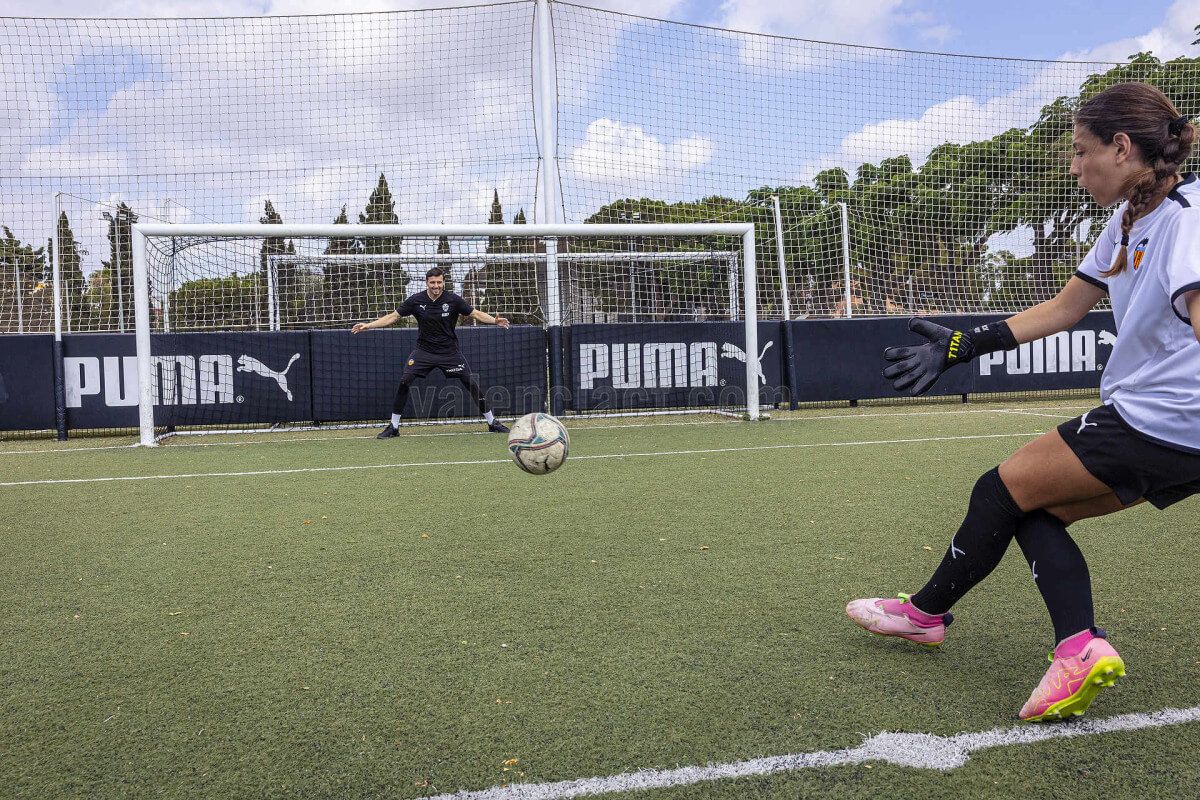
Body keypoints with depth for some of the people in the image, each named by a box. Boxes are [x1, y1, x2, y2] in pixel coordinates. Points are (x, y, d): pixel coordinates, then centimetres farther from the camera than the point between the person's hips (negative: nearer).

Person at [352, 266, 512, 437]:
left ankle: (492, 422, 10)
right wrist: (368, 325, -8)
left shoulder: (453, 299, -10)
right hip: (424, 351, 1)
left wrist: (495, 320, -25)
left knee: (471, 383, -7)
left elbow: (476, 314, -8)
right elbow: (393, 316, 0)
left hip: (450, 352, -1)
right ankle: (394, 426, 1)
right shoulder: (416, 300, -7)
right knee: (404, 382, -13)